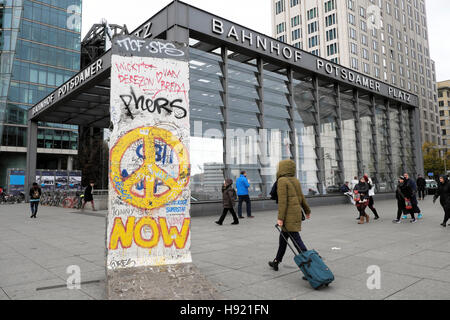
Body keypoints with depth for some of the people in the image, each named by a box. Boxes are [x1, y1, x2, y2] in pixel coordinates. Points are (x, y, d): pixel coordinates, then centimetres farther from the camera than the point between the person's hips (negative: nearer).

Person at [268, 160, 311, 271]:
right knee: (283, 238, 17)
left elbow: (282, 201, -17)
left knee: (296, 239, -7)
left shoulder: (282, 181, -11)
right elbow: (301, 197, 18)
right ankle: (276, 262, 28)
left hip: (289, 215, -9)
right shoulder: (295, 180, 12)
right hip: (297, 212, 9)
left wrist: (280, 218, -17)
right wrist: (307, 210, 30)